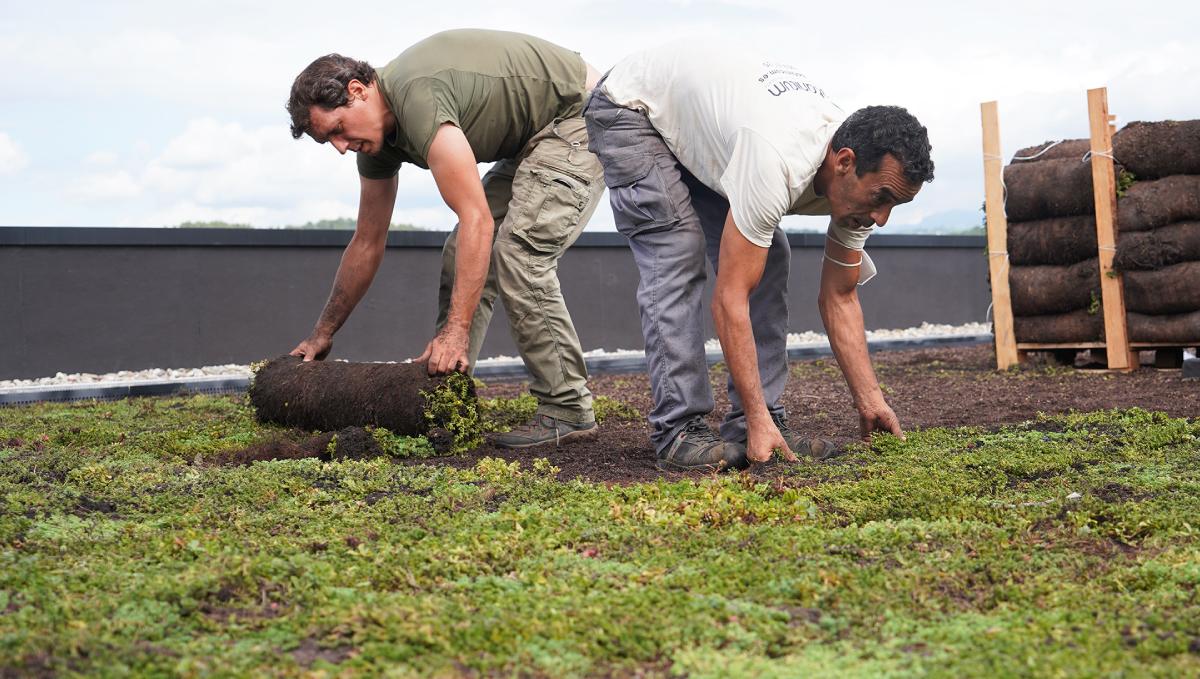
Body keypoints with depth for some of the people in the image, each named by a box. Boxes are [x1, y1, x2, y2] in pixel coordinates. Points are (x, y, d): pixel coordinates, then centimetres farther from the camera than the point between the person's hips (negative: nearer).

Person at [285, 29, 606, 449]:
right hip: (532, 139, 10)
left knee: (517, 253, -21)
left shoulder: (417, 99, -29)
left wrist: (456, 330, -36)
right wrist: (322, 334, 14)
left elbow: (476, 220, -34)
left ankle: (568, 410, -13)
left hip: (581, 119, -10)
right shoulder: (376, 137, 1)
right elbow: (367, 244, 10)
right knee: (463, 254, 5)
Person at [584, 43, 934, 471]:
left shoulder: (857, 180, -16)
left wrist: (870, 401, -8)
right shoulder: (777, 164, -42)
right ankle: (678, 432, -14)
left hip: (700, 113, 8)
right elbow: (730, 299, -39)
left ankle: (757, 423, 0)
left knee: (766, 261, -4)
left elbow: (838, 298, -3)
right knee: (677, 259, -20)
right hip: (631, 109, -7)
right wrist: (758, 421, -38)